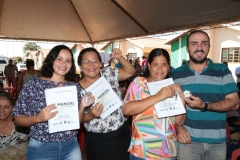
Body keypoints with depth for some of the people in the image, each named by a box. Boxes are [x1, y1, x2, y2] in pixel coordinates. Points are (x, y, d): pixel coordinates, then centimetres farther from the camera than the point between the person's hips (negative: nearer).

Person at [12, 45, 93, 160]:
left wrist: (82, 106, -12)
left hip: (71, 146, 3)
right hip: (41, 148, -3)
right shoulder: (32, 85, -7)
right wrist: (38, 118, -21)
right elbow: (17, 119, -4)